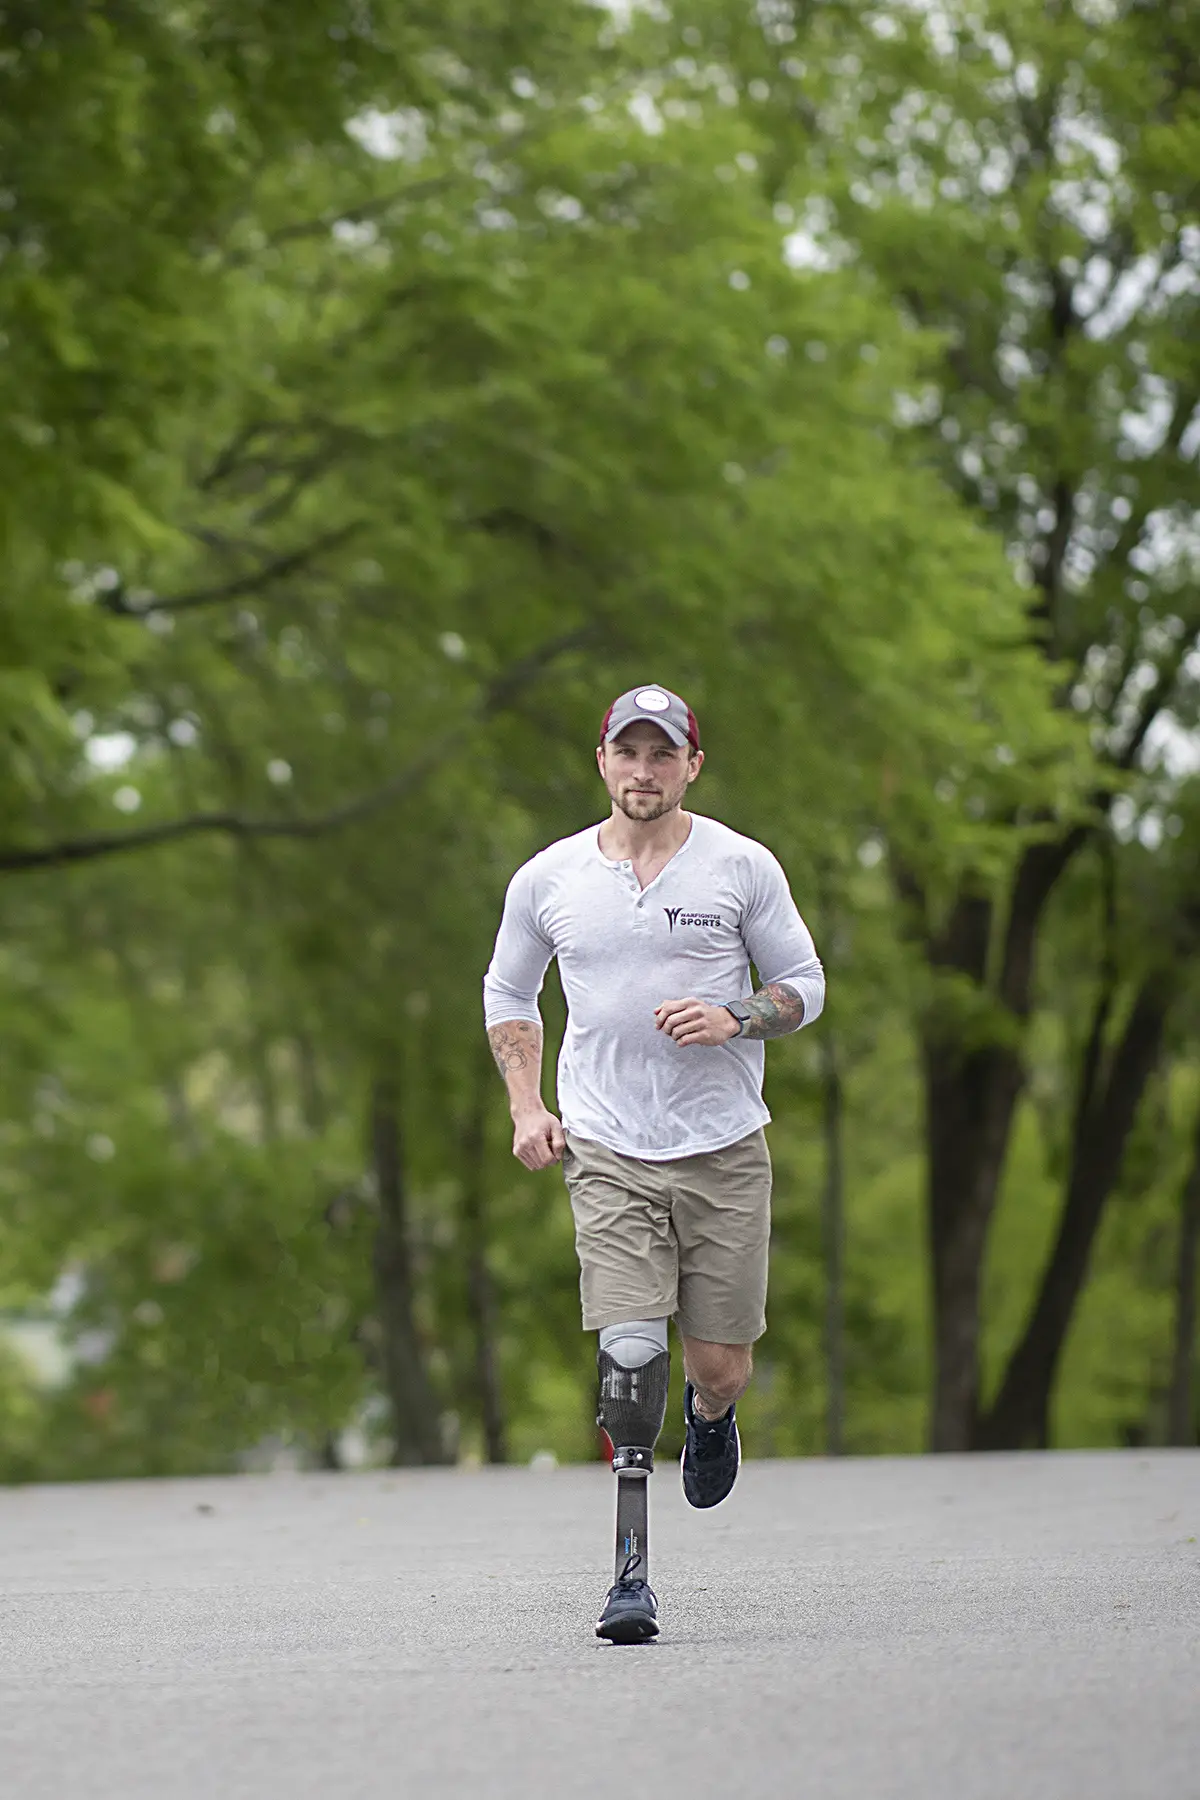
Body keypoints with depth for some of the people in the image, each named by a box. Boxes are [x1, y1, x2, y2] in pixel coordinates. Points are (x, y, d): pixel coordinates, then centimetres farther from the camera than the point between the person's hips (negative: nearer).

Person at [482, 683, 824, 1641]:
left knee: (719, 1364, 3)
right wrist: (526, 1107, 7)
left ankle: (711, 1418, 42)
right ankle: (631, 1571, -11)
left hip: (724, 1149, 0)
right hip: (607, 1154, 0)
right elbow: (508, 993, 19)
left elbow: (804, 983, 7)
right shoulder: (547, 878, 4)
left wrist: (733, 1018, -13)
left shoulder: (743, 865, 1)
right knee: (630, 1353, -15)